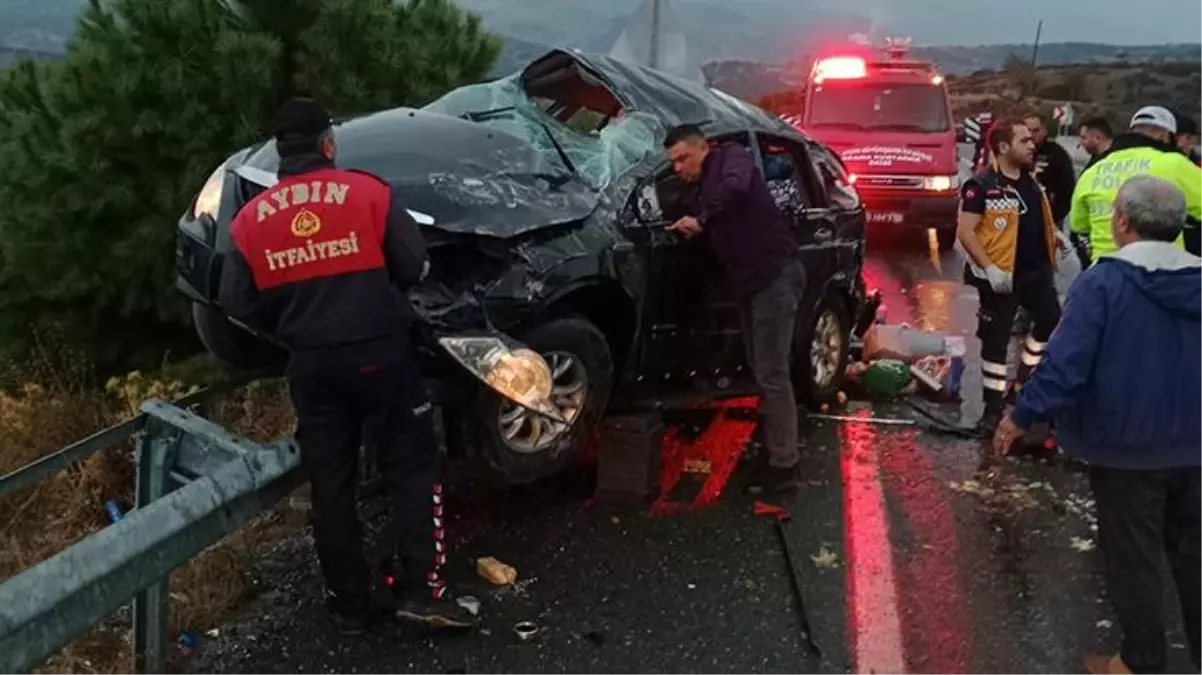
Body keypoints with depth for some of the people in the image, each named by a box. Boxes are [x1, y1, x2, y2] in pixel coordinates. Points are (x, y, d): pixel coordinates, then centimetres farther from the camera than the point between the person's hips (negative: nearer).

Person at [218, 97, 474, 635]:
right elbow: (414, 266, -5)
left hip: (310, 364, 3)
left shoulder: (250, 219, 3)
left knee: (330, 485, 11)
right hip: (379, 352, -3)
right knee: (411, 465, 8)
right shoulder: (367, 192, -5)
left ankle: (350, 606, 17)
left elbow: (238, 303, 2)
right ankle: (419, 588, 1)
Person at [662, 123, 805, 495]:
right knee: (763, 372, 14)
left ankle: (785, 465, -2)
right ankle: (774, 452, 25)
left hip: (776, 274, -10)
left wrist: (700, 218, -20)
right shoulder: (705, 187, 22)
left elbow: (736, 186, -27)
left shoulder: (731, 156, -4)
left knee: (772, 374, -9)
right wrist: (689, 228, 3)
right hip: (752, 282, 10)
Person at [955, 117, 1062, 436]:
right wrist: (989, 268, -25)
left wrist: (1054, 235, 10)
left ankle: (1025, 380, 34)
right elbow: (964, 232, -20)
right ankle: (994, 408, 11)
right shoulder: (982, 186, -15)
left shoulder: (1031, 181, 10)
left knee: (1051, 323, 13)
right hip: (1002, 276, -7)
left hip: (1037, 271, 7)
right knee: (996, 341, 1)